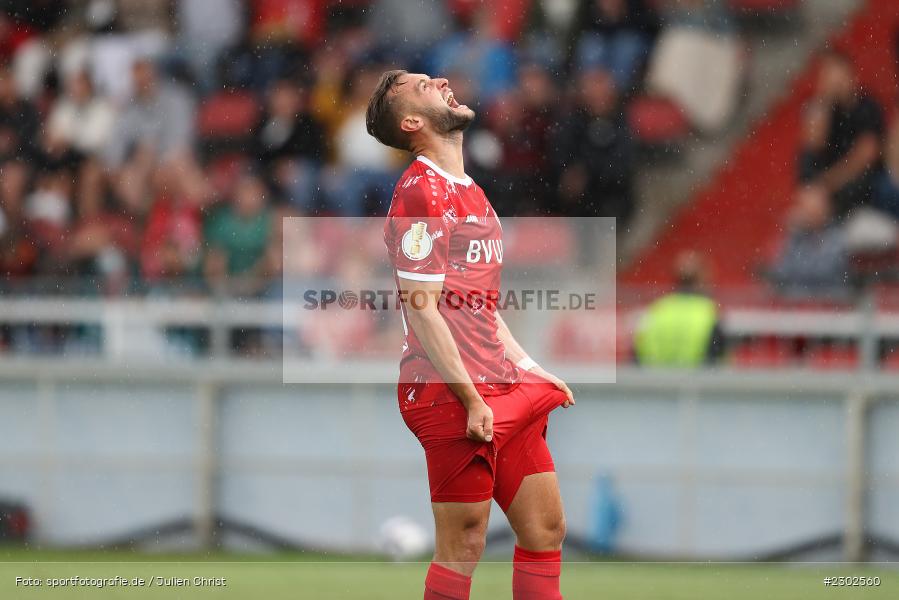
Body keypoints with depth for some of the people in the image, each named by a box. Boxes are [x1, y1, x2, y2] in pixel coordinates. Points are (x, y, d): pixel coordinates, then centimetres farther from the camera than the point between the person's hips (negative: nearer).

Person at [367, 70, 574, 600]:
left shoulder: (469, 192, 18)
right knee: (463, 547, -7)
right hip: (454, 396, -9)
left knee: (547, 528, 9)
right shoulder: (422, 190, -11)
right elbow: (421, 309, -16)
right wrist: (472, 399, -18)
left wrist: (531, 371, 19)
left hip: (506, 393, 9)